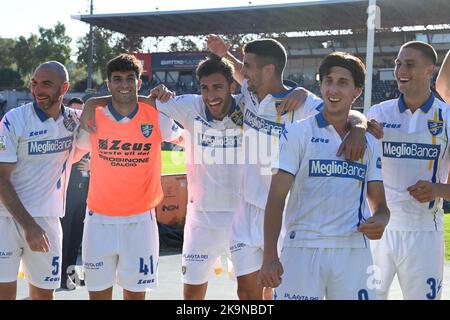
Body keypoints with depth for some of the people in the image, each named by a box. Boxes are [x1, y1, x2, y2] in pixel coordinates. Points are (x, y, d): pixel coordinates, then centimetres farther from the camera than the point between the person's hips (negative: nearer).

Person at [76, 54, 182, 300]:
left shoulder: (156, 118, -3)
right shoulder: (93, 118, -1)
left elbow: (182, 138, 17)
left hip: (140, 219, 0)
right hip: (100, 219, 1)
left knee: (136, 293, 6)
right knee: (98, 293, 5)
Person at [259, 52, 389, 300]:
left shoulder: (369, 143, 12)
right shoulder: (298, 133, 0)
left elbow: (379, 204, 15)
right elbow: (276, 197, -5)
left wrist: (380, 220, -10)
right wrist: (270, 257, -14)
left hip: (354, 252, 3)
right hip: (303, 249, -3)